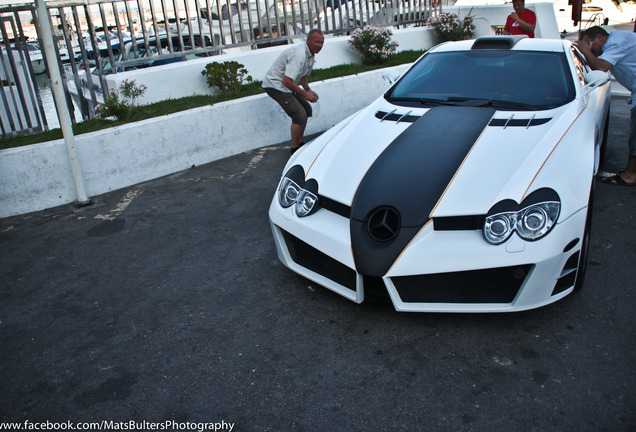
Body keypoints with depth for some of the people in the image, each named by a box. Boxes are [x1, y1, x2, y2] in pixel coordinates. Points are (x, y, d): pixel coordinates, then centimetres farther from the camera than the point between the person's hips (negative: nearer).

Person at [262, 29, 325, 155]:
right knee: (299, 115, -15)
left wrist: (308, 90, 6)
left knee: (306, 109, 13)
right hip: (275, 85, -10)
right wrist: (305, 94, -21)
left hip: (285, 85, 10)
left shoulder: (311, 54, 6)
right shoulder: (299, 55, -27)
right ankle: (294, 148, 0)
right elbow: (287, 81, -32)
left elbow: (303, 76, 22)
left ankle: (300, 143, 23)